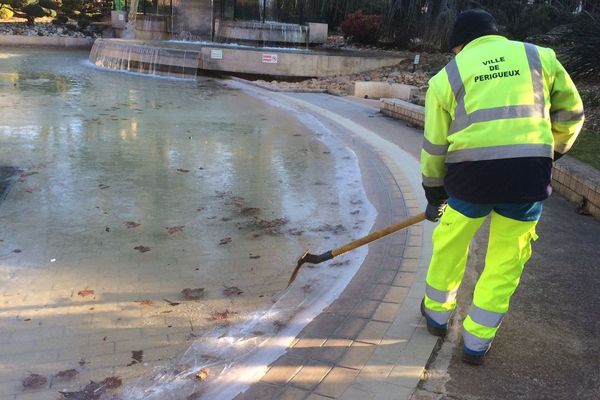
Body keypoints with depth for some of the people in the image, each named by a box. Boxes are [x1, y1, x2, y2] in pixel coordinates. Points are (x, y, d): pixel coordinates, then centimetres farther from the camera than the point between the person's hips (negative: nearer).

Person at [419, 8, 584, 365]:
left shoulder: (447, 76, 11)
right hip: (530, 174, 1)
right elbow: (571, 114, 18)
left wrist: (434, 195, 23)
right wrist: (552, 152, 35)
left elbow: (434, 146, 11)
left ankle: (437, 313, 40)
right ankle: (477, 342, 23)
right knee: (507, 260, 15)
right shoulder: (540, 56, 14)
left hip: (471, 174, -1)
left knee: (450, 245, 22)